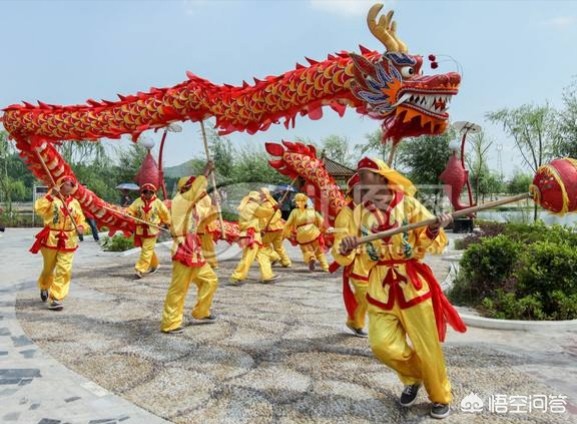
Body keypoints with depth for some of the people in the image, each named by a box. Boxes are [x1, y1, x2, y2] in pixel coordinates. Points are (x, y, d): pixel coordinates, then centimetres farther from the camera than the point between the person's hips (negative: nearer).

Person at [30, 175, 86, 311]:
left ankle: (55, 298, 0)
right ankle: (44, 287, 46)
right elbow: (39, 208, -23)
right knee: (49, 268, 15)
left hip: (68, 241, 2)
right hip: (51, 238, -2)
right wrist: (51, 195, -28)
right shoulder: (51, 199, -6)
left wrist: (81, 227, -8)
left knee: (64, 270, -6)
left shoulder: (75, 203, 5)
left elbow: (80, 218, 13)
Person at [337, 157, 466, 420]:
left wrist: (434, 231, -26)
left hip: (412, 283, -3)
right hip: (380, 287, 3)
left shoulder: (408, 204, -6)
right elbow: (358, 257, 5)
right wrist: (345, 250, -18)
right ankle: (413, 378, 28)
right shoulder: (360, 212, 3)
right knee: (382, 345, -4)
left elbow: (431, 246, -5)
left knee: (427, 347, 5)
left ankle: (440, 397, 30)